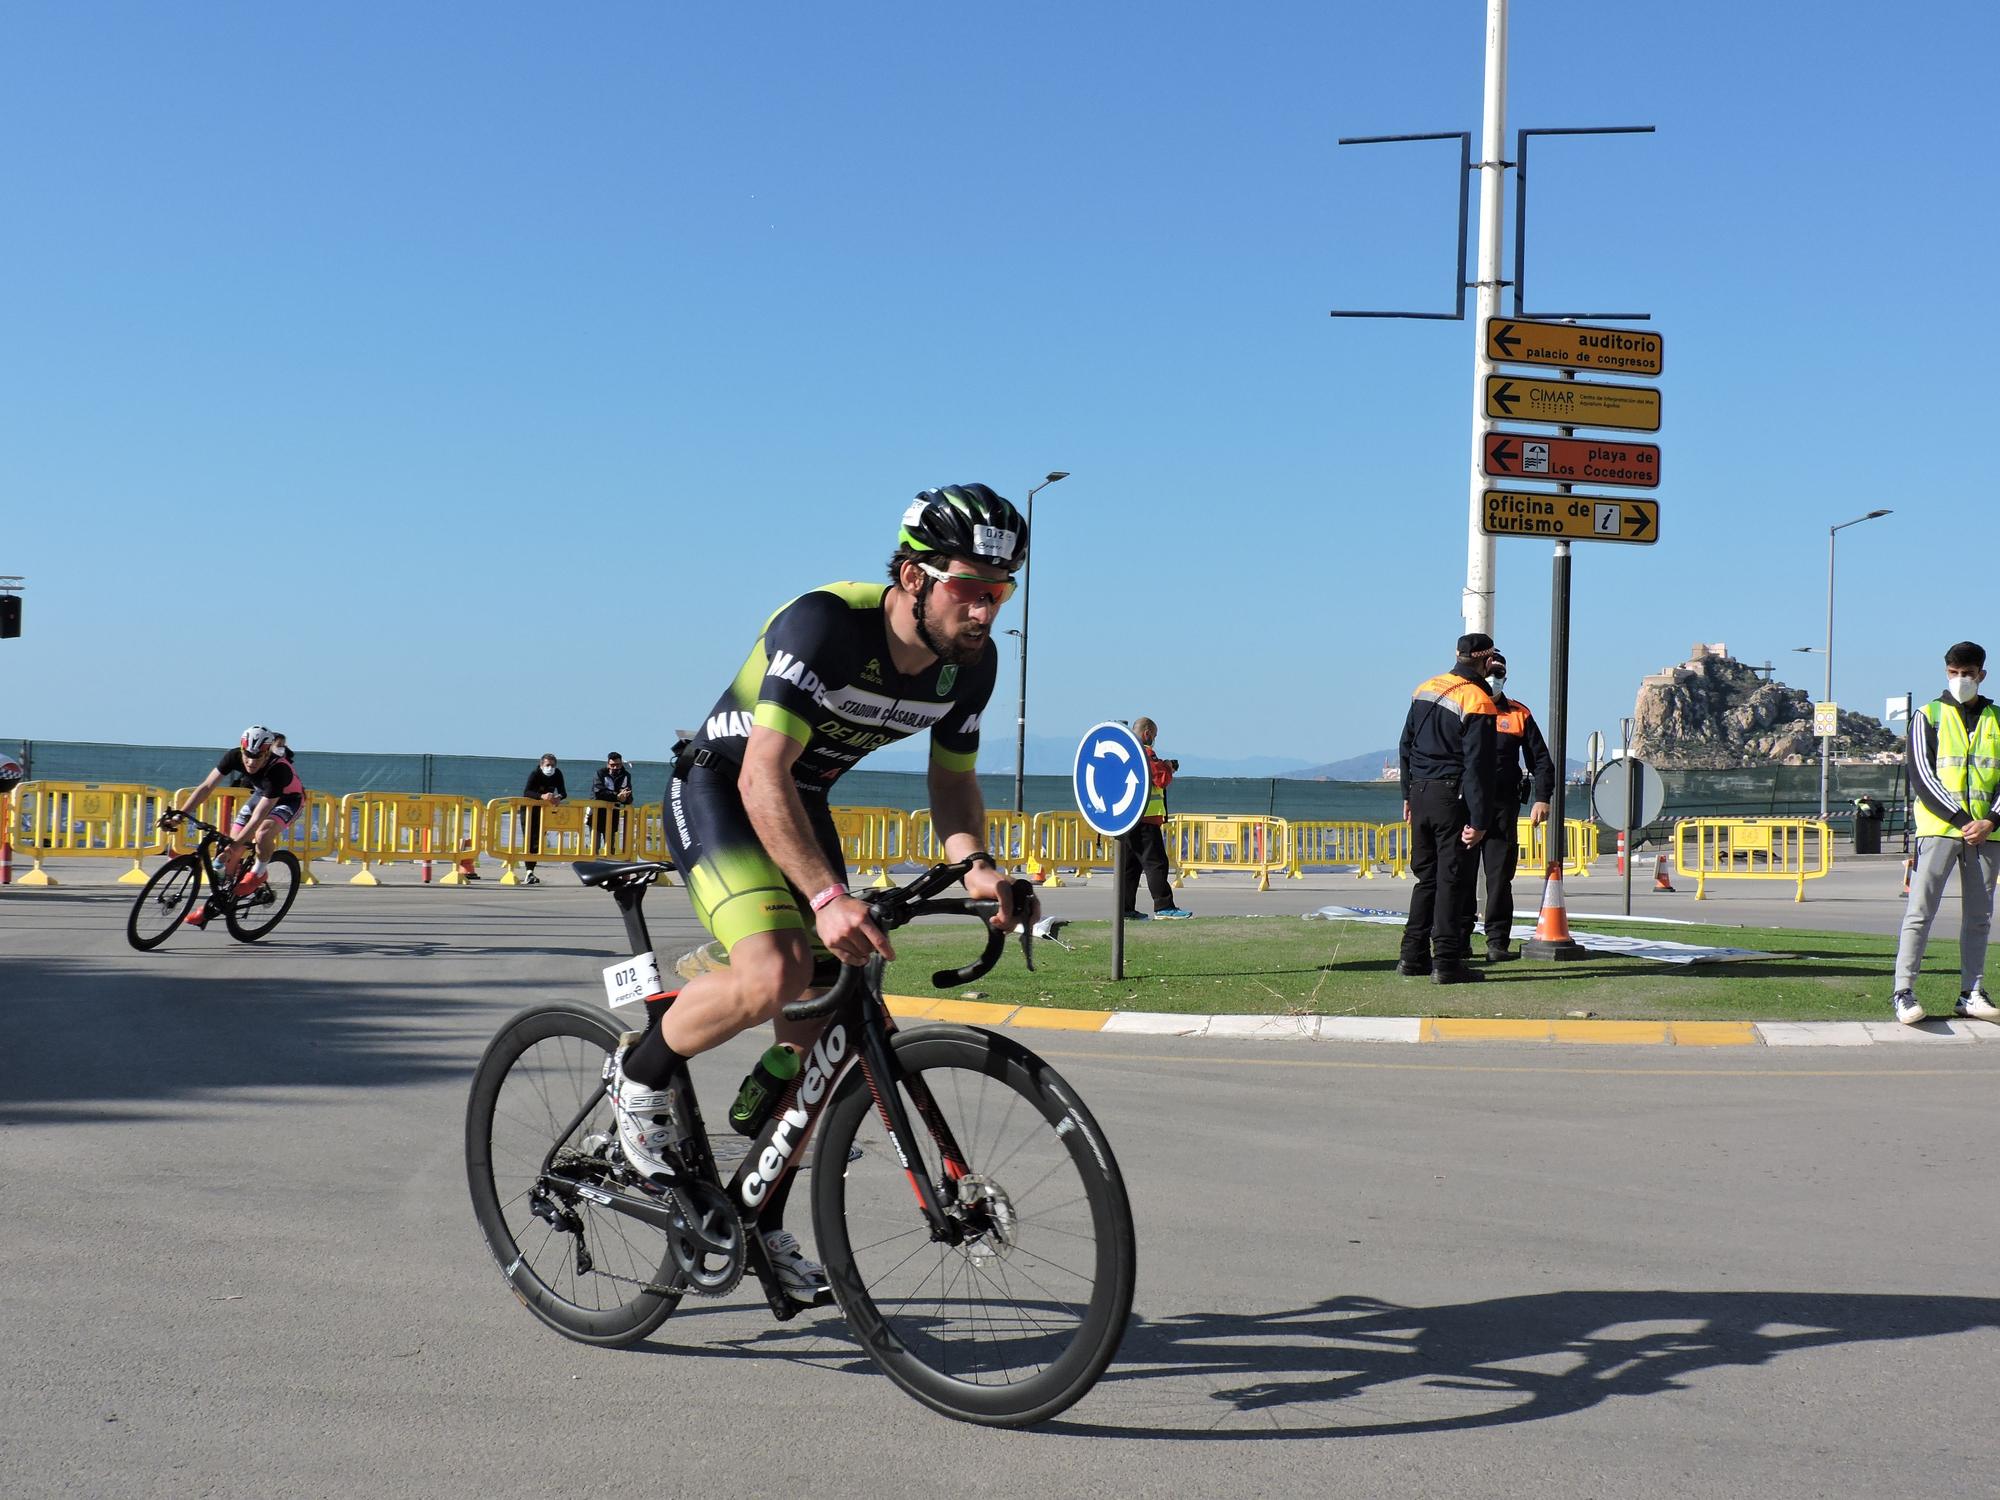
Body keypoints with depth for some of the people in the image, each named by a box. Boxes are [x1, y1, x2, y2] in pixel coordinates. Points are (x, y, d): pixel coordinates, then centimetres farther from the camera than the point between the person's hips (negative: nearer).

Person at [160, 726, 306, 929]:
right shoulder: (234, 756, -25)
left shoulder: (278, 770, -39)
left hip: (289, 799, -5)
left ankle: (258, 874, -6)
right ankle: (215, 901, 11)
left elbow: (258, 817, -40)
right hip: (260, 794, 5)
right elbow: (207, 786, -21)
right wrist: (180, 813, -30)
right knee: (231, 848, -4)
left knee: (263, 833, -35)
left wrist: (236, 844, -45)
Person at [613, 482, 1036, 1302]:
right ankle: (641, 1075, -3)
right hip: (719, 790, -7)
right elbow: (763, 778, -36)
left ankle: (760, 1220, 20)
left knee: (819, 1027, 2)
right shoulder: (824, 624, -31)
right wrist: (827, 896, -46)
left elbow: (953, 778, 1)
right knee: (777, 973, -31)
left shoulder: (970, 663, -10)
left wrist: (975, 865, -20)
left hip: (804, 804, 7)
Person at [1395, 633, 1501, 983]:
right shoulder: (1478, 703, -13)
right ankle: (1446, 963, -1)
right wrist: (1479, 821, -15)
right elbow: (1477, 766, -16)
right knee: (1452, 880, -2)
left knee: (1426, 876, 15)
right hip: (1452, 797, -7)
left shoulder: (1424, 689, 9)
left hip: (1420, 793, 7)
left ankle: (1413, 956, 17)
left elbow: (1406, 746, 15)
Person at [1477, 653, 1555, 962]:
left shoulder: (1519, 715, 11)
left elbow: (1541, 759, 13)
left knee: (1500, 876, 1)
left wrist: (1542, 799, 2)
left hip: (1503, 806, 1)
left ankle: (1498, 942, 4)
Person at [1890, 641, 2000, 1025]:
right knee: (1920, 913, -7)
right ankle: (1903, 992, -9)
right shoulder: (1929, 716, 4)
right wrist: (1960, 819, -13)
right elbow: (1921, 774, -5)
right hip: (1938, 829, -3)